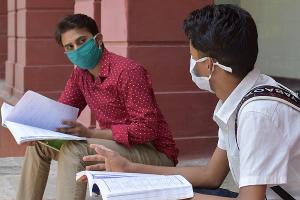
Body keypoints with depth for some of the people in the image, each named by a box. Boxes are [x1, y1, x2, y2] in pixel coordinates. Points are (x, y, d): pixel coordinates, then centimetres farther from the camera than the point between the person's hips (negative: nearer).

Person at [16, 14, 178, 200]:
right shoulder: (80, 74, 4)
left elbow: (147, 130, -25)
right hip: (117, 146, 9)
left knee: (73, 149, -29)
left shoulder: (127, 71, -21)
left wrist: (90, 133, -27)